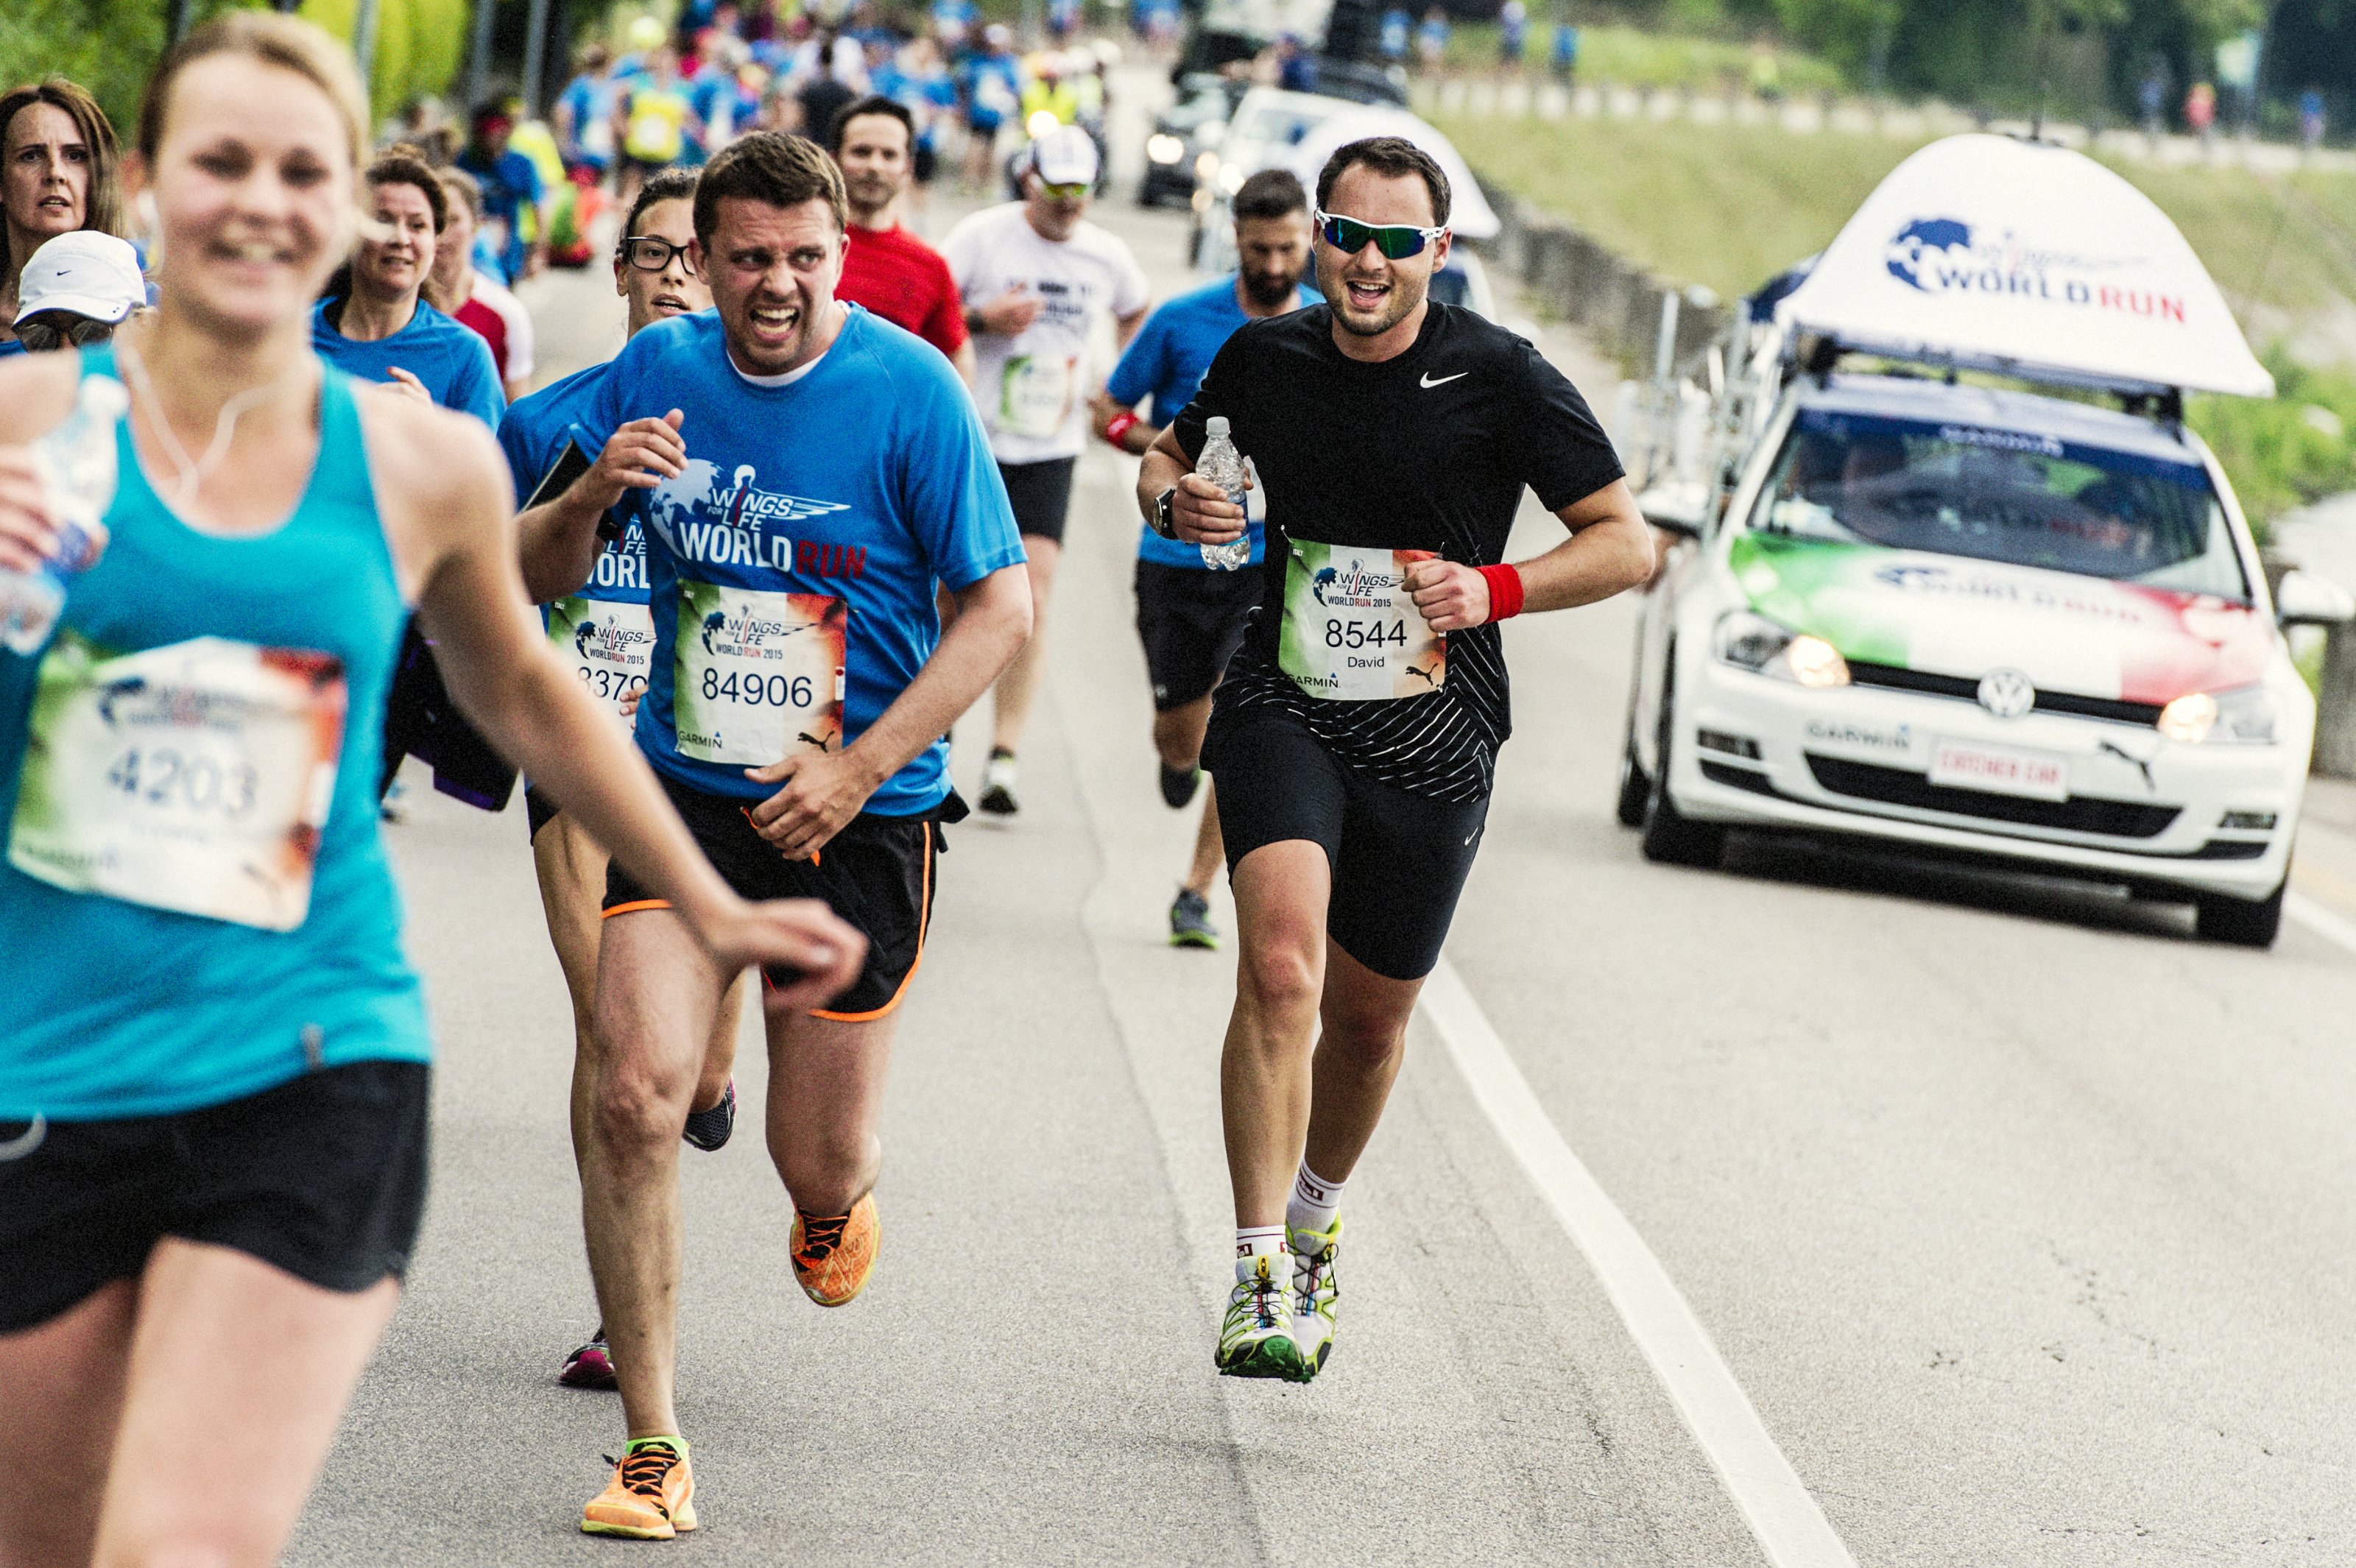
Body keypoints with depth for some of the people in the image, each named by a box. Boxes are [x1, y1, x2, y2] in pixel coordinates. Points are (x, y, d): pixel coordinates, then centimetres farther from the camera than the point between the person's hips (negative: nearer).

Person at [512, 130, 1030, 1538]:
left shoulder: (911, 393, -11)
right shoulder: (657, 372, 0)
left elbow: (1003, 607, -9)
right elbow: (538, 572, 10)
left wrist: (859, 769, -17)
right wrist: (593, 498, -14)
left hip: (860, 820, -2)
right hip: (685, 790, 2)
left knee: (822, 1165, 7)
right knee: (637, 1097, -17)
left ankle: (841, 1202, 48)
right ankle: (653, 1445, -7)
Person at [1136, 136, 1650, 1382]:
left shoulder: (1499, 379, -8)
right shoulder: (1262, 360, 0)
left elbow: (1627, 543, -5)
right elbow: (1171, 455, 19)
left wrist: (1494, 591, -20)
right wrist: (1174, 500, -5)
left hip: (1432, 740, 0)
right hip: (1282, 707, 0)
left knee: (1369, 1016, 13)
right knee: (1282, 966, -24)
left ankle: (1311, 1220, 43)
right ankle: (1260, 1277, -25)